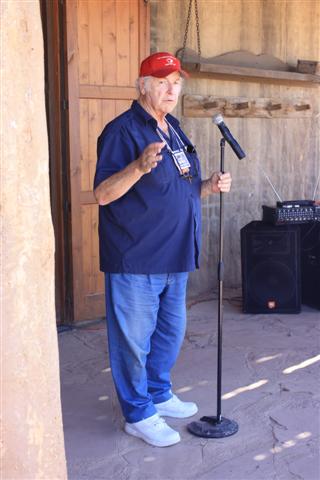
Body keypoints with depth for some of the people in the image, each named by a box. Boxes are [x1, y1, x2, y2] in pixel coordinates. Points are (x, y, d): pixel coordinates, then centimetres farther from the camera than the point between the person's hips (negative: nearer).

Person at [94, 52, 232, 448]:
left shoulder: (173, 129, 15)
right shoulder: (122, 129, -12)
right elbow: (102, 194, -18)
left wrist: (210, 186, 3)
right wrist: (139, 166, -33)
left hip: (175, 256, 9)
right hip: (135, 259, -9)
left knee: (171, 331, 20)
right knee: (135, 338, 4)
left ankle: (158, 395, 39)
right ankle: (138, 414, 20)